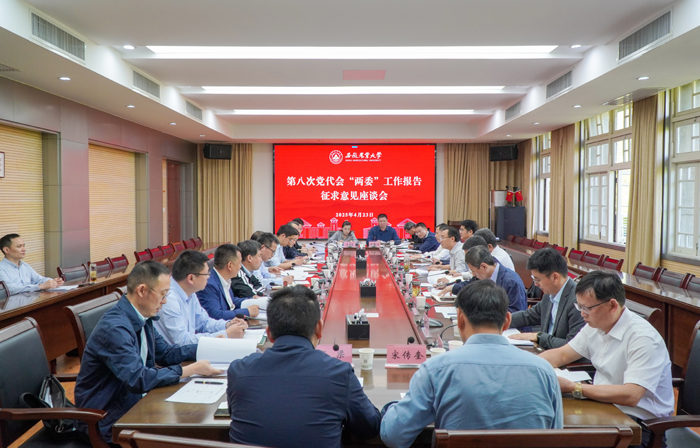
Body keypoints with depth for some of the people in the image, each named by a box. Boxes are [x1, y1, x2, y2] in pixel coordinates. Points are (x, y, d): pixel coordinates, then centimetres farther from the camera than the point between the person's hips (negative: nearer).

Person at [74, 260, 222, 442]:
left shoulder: (142, 318, 2)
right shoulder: (114, 328, -25)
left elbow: (165, 353, 12)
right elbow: (138, 379, -29)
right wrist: (191, 369, -26)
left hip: (132, 403, 8)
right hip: (107, 421, -8)